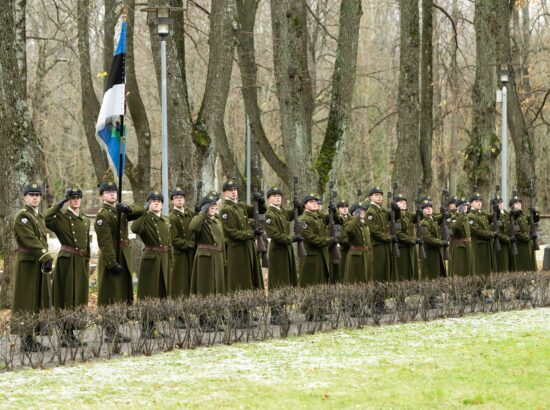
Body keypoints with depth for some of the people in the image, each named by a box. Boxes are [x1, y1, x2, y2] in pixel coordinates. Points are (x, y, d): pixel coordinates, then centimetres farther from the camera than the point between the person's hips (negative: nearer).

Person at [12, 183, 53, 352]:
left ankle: (32, 339, 14)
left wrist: (47, 259, 6)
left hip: (39, 264, 9)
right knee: (26, 303, -7)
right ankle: (26, 341, -7)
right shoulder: (22, 216, -10)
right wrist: (46, 258, -26)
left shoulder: (39, 217, 18)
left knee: (37, 302, 9)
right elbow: (30, 241, -20)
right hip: (27, 264, -9)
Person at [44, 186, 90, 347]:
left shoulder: (85, 220, 15)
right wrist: (58, 205, -17)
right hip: (67, 261, -6)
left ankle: (71, 333, 19)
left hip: (81, 262, 6)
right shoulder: (61, 217, -4)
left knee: (78, 298, 10)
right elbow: (45, 220, -25)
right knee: (68, 298, -5)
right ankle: (66, 336, -1)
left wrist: (87, 263, 17)